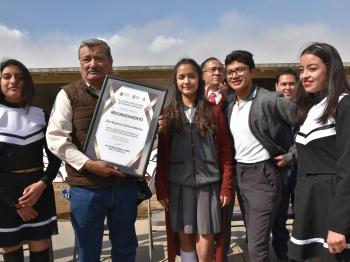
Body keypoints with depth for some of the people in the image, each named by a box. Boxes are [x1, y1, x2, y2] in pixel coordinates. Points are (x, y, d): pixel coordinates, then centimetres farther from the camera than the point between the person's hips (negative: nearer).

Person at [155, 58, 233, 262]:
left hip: (208, 184, -1)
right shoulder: (168, 114, 5)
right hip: (179, 185, 1)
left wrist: (227, 187, -3)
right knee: (185, 239, 10)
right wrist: (161, 188, 1)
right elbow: (162, 154, 5)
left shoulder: (214, 111, 3)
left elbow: (225, 151, 2)